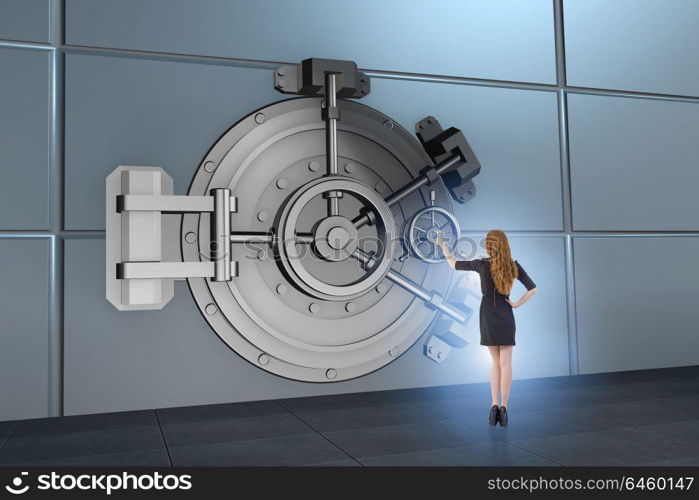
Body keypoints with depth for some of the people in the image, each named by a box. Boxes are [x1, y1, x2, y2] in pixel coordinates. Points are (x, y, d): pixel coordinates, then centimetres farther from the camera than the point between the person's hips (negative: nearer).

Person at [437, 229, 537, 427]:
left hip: (488, 318, 0)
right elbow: (532, 289, -5)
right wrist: (516, 304, 0)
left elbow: (453, 264, 1)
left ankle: (495, 405, 4)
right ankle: (503, 407, 2)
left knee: (495, 363, 11)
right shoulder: (514, 267, -4)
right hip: (506, 317, 0)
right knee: (505, 364, 3)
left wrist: (442, 245, 13)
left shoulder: (482, 265, -10)